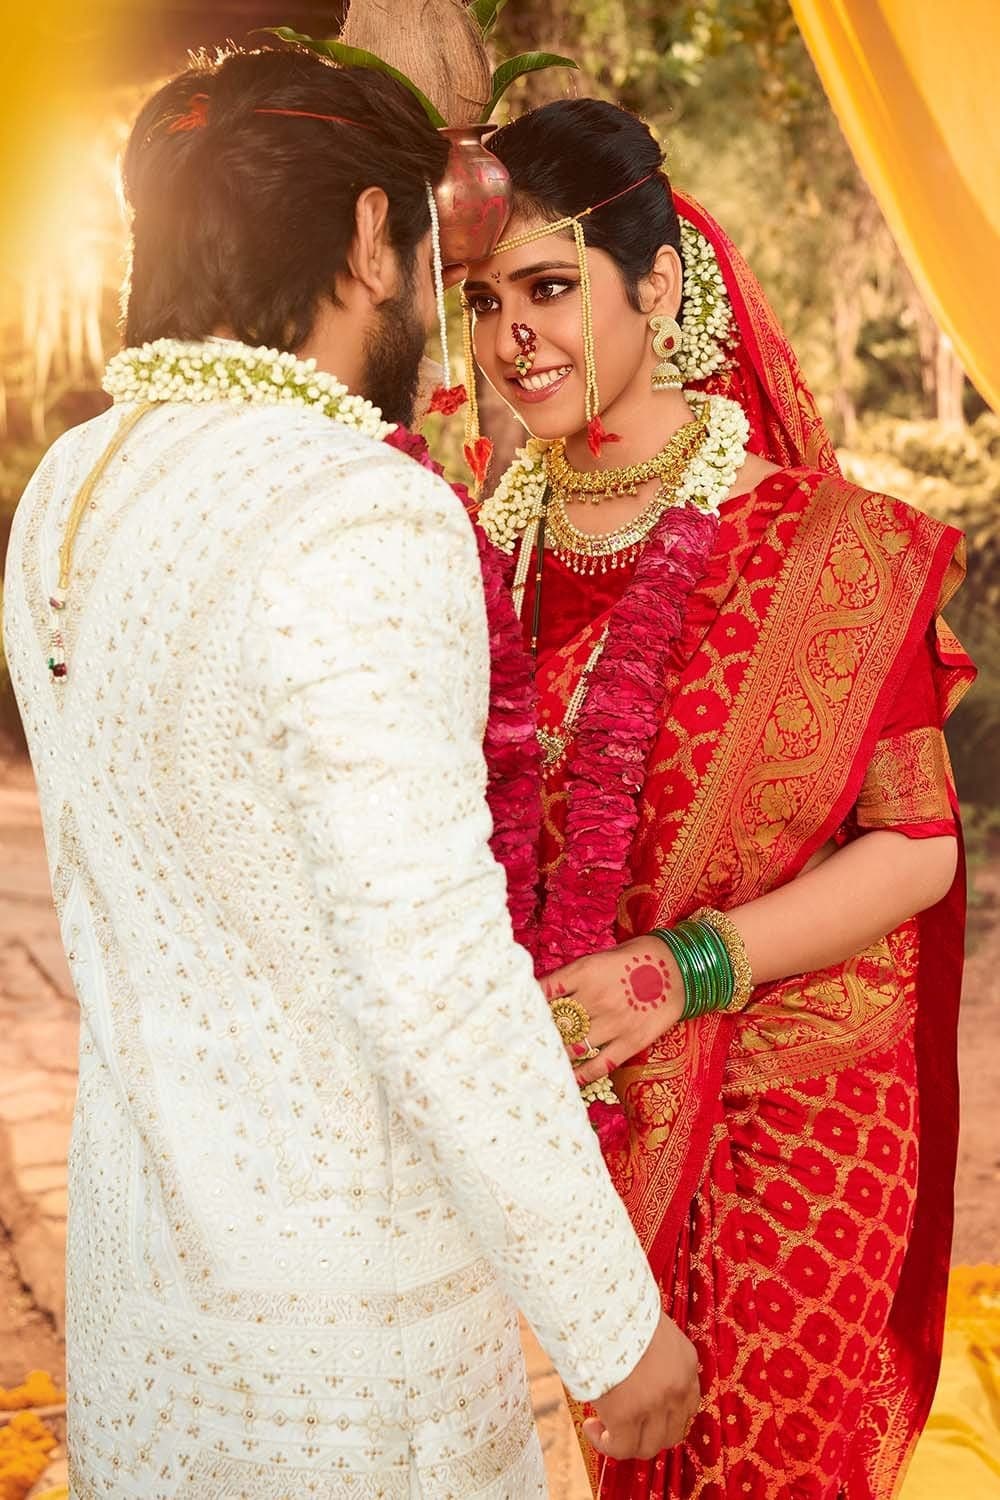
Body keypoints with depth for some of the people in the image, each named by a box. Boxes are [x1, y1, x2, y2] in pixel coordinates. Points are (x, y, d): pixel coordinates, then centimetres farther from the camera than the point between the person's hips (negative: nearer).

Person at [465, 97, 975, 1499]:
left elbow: (919, 843, -10)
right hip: (570, 1104, 4)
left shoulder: (820, 542, -11)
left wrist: (688, 967, -20)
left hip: (784, 1106, -3)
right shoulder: (488, 540, 2)